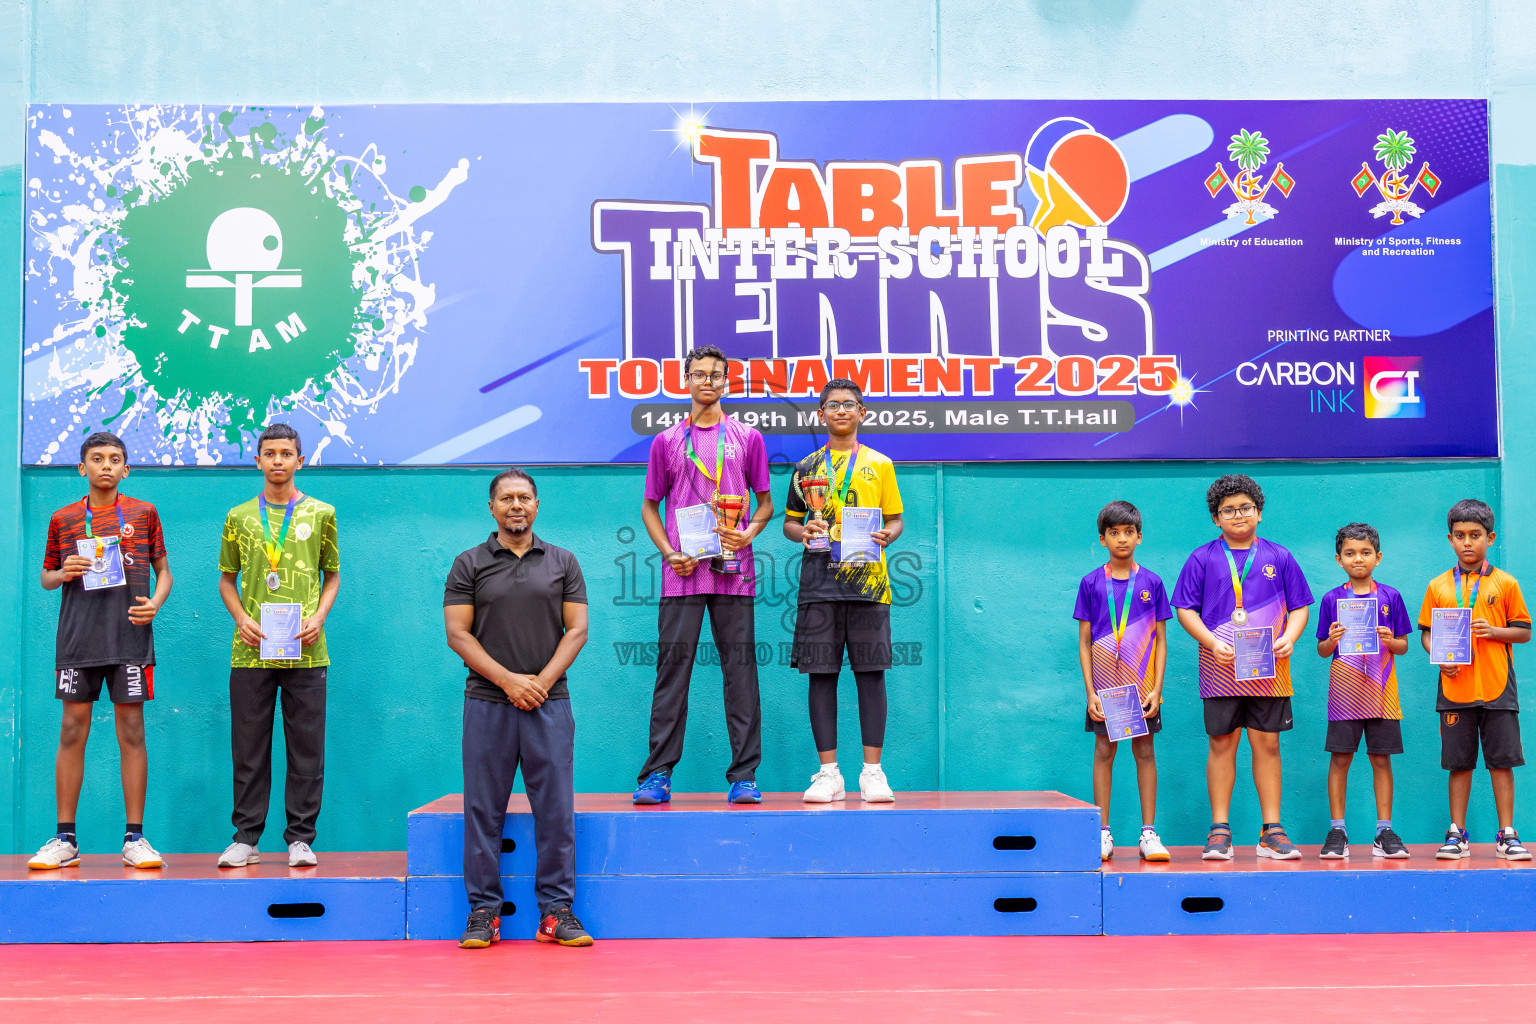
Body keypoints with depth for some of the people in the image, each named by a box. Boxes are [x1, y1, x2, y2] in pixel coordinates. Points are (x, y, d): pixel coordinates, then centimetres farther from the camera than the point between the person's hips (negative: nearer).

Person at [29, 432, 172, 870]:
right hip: (77, 639, 1)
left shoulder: (143, 513, 8)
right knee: (73, 731, 0)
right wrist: (63, 574, -5)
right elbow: (46, 577, 17)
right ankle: (65, 839, 7)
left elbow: (163, 571, 12)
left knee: (131, 732, -1)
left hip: (130, 638, -1)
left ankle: (134, 838, 5)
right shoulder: (63, 519, 10)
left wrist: (155, 603, -7)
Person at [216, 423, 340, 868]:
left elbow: (333, 576, 13)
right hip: (251, 650, 1)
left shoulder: (320, 514, 8)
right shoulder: (239, 517, 10)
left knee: (306, 748, 1)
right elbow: (227, 578, 15)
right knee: (249, 748, 3)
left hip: (305, 650, -1)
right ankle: (245, 838, 11)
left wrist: (318, 616, -4)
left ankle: (300, 839, 8)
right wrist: (241, 618, -2)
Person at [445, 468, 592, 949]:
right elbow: (457, 633, -1)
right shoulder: (469, 565, 6)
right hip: (486, 704, -1)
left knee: (556, 809, 0)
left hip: (549, 703, 1)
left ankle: (557, 909, 8)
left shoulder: (562, 562, 10)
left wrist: (542, 681, -9)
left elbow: (577, 629, 5)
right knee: (483, 810, 1)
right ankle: (484, 911, 9)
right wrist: (508, 680, -10)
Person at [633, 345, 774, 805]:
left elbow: (766, 503, 14)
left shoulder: (748, 438, 10)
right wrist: (669, 553, -1)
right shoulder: (667, 441, 11)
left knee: (740, 669, 0)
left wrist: (747, 535, -6)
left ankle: (743, 776, 3)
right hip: (682, 572, 0)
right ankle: (658, 774, 2)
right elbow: (650, 506, 14)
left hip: (733, 571, 0)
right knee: (673, 667, -2)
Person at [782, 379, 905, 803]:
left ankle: (872, 770, 2)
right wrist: (803, 532, -5)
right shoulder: (807, 467, 13)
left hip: (867, 579, -1)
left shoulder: (879, 464, 12)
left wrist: (886, 536, -9)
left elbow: (895, 518, 13)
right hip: (820, 580, 1)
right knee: (821, 672, -1)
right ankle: (828, 772, 4)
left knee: (870, 671, -3)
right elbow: (789, 521, 17)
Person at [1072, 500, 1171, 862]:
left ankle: (1148, 832, 9)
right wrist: (1090, 692, -5)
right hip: (1104, 685, 0)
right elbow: (1084, 641, 2)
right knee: (1103, 752, 3)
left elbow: (1161, 641, 3)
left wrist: (1156, 689, -5)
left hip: (1141, 686, 0)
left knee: (1144, 752, 3)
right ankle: (1103, 833, 9)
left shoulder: (1151, 582, 3)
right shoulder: (1091, 583, 2)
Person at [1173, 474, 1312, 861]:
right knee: (1222, 744, 1)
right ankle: (1220, 831, 7)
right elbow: (1186, 609, 3)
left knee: (1267, 744, 4)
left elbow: (1299, 607, 10)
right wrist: (1212, 642, -12)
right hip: (1220, 668, -1)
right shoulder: (1202, 559, 5)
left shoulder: (1278, 557, 9)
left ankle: (1272, 830, 9)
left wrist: (1288, 638, -8)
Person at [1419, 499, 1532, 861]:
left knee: (1502, 760, 0)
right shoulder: (1438, 586, 8)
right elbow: (1426, 633, 11)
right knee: (1459, 762, 5)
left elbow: (1524, 631, 6)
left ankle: (1507, 834, 8)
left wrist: (1494, 631, -12)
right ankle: (1456, 834, 11)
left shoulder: (1505, 583, 4)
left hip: (1497, 687, -1)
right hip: (1455, 689, 1)